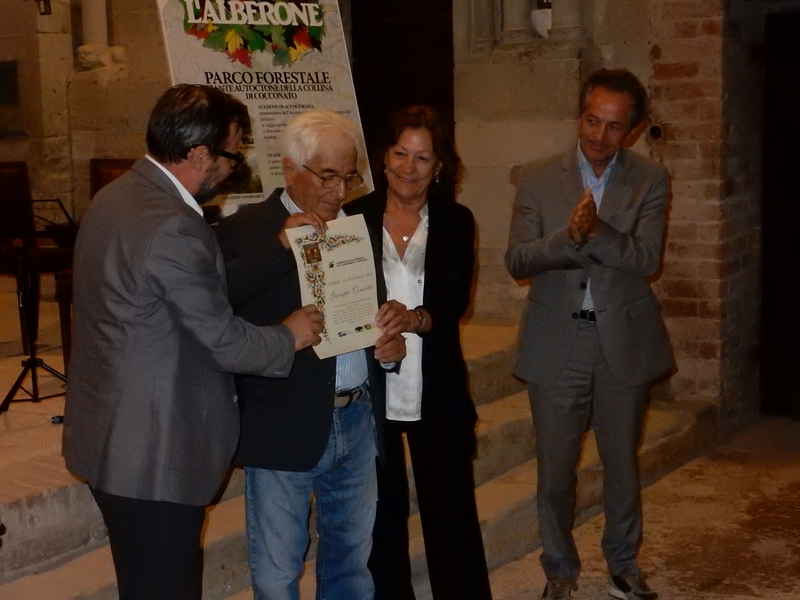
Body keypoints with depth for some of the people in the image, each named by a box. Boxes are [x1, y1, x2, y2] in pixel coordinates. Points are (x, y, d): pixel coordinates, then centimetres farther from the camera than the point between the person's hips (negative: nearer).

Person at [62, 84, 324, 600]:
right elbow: (227, 342, -18)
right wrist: (290, 336, 0)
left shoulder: (115, 197, 6)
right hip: (154, 452, -10)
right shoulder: (175, 228, -25)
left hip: (111, 436, 10)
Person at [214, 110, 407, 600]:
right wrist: (281, 244, -27)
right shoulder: (245, 231, -7)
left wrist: (391, 343, 0)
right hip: (284, 428, -5)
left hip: (358, 422, 5)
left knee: (352, 560, 19)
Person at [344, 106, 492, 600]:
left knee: (452, 510, 5)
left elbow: (456, 299, -8)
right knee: (382, 513, 12)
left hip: (436, 394, 0)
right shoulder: (355, 218, 1)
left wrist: (415, 319, -28)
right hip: (369, 391, 0)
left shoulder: (456, 222, 2)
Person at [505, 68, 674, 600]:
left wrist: (595, 231, -29)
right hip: (557, 345, 0)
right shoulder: (538, 179, 0)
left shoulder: (650, 180, 0)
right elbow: (517, 260, -8)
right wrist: (569, 235, -25)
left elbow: (647, 259, -12)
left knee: (622, 462, 14)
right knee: (555, 468, 7)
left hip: (625, 342, 0)